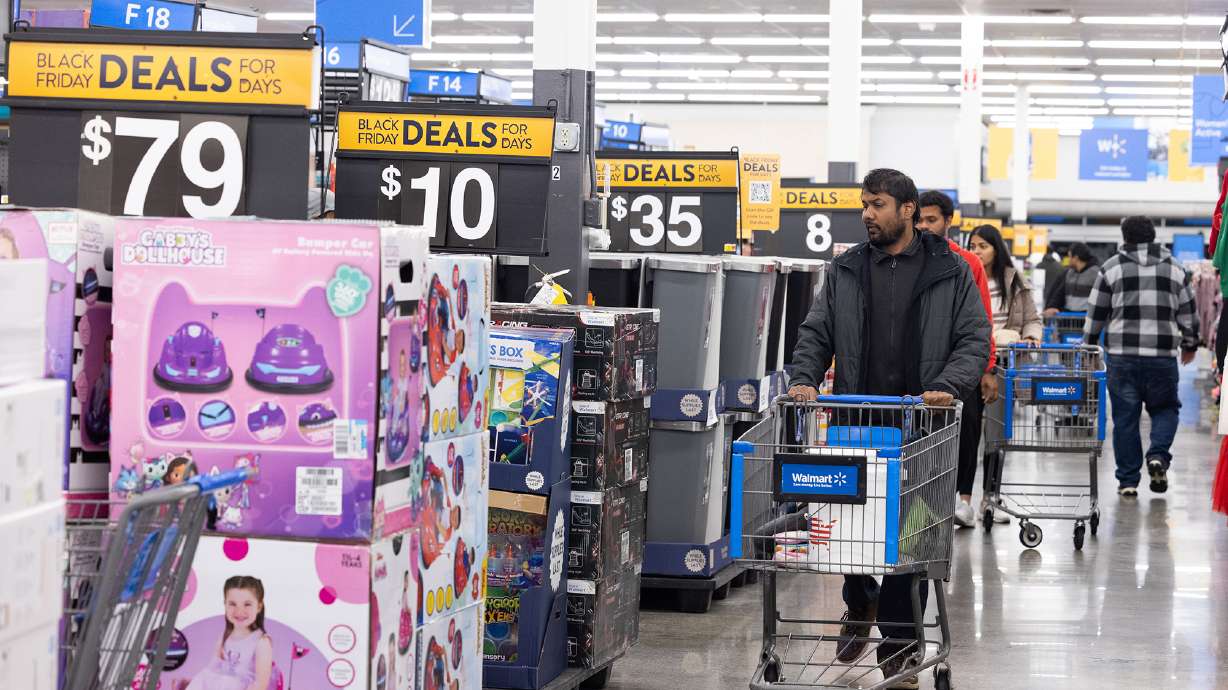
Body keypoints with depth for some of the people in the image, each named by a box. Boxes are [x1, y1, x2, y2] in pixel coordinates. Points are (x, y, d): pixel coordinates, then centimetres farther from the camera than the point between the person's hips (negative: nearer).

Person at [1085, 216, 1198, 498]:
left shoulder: (1111, 268, 4)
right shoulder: (1175, 269, 9)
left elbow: (1095, 315, 5)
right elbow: (1188, 313, 14)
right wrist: (1190, 345, 28)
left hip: (1122, 356, -1)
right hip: (1163, 356, 1)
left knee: (1125, 418, 5)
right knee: (1165, 408, 17)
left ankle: (1128, 480, 6)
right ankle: (1158, 456, -6)